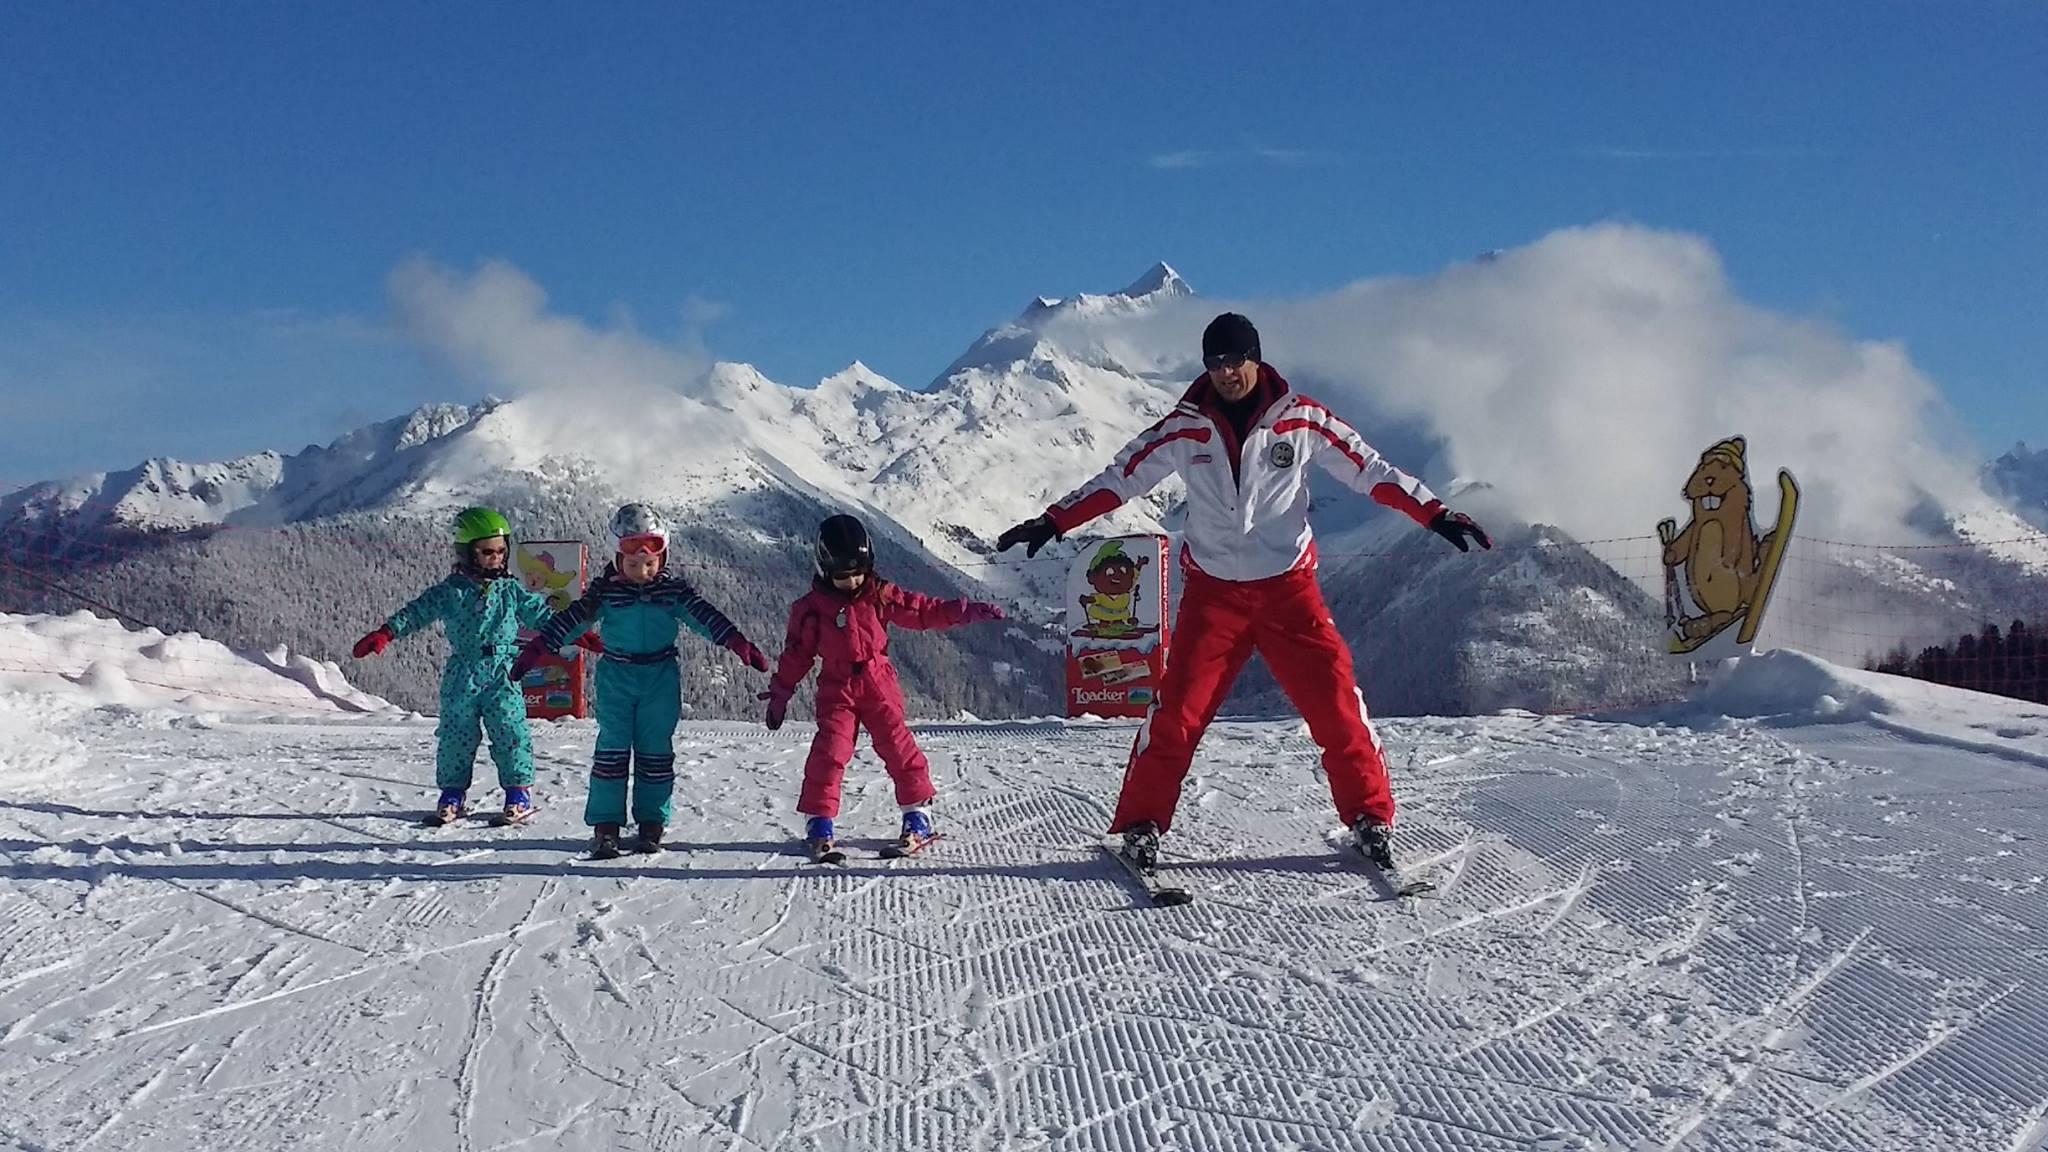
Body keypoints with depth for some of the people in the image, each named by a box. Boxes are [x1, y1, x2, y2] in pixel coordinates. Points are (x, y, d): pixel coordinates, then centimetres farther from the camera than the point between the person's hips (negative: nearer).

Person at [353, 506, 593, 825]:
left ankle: (519, 793, 7)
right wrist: (385, 633, -15)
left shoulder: (511, 591, 4)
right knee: (456, 736, 6)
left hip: (503, 677, 0)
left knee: (510, 733, -3)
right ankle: (453, 794, 19)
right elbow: (418, 611, -4)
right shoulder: (451, 592, -1)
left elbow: (540, 612, 9)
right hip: (462, 677, 0)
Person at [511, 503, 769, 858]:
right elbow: (570, 621, -6)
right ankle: (606, 823, 4)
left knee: (656, 752, 5)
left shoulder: (673, 589, -1)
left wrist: (740, 644, -18)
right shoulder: (604, 591, -3)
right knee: (612, 749, -2)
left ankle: (652, 822, 14)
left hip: (660, 678, 1)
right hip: (616, 678, -1)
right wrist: (535, 650, -13)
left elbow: (704, 616, -7)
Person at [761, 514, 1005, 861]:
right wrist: (779, 696, 7)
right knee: (830, 751, -11)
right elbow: (796, 654, 5)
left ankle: (918, 816, 7)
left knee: (898, 746, -4)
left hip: (879, 683, 1)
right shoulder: (811, 608, -2)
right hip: (837, 688, -1)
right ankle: (819, 823, -2)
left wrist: (970, 611, -4)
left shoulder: (881, 595, 0)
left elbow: (925, 610, 2)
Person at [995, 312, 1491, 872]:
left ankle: (1371, 819, 12)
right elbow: (1119, 479, 1)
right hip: (1212, 591, 0)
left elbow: (1369, 469, 1)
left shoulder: (1300, 418, -3)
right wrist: (1051, 523, -6)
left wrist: (1436, 514, -6)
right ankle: (1139, 825, 7)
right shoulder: (1186, 427, -2)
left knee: (1336, 704, -4)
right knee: (1177, 710, -6)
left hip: (1289, 588, 0)